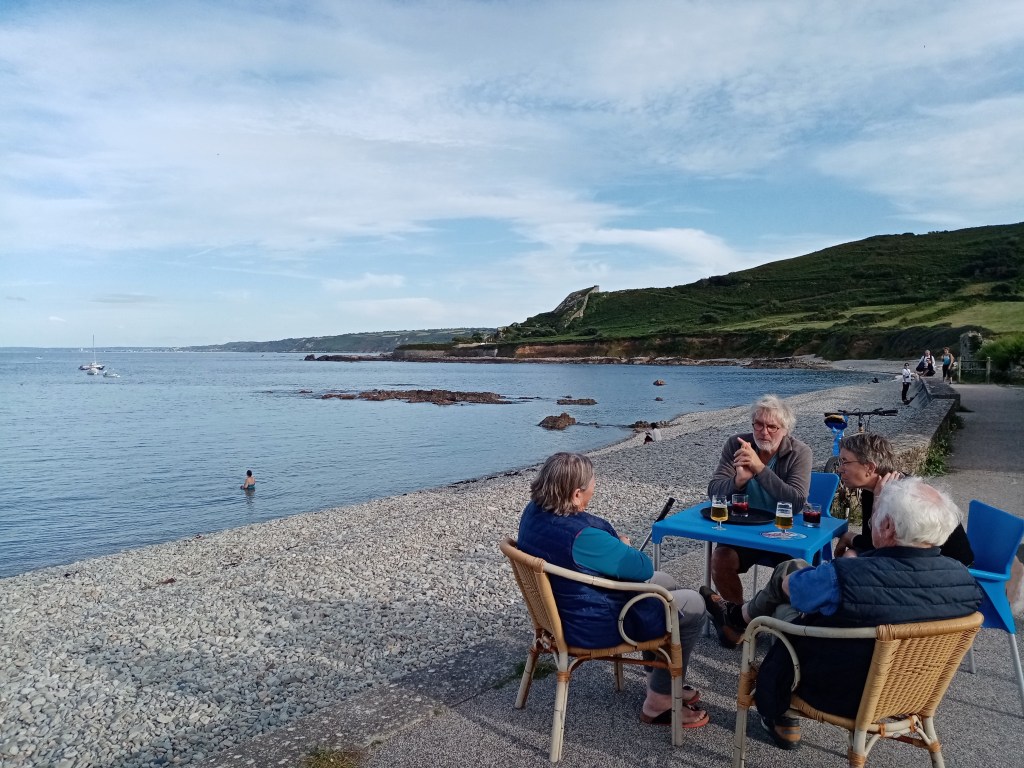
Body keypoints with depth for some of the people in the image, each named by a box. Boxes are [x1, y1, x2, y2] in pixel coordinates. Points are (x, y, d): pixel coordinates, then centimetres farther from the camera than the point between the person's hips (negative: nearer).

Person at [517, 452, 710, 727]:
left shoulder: (534, 511, -6)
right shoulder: (581, 537, -35)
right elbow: (644, 567, -20)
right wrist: (624, 548, -1)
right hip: (592, 626, -9)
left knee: (665, 582, 23)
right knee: (693, 606, 3)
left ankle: (659, 680, 34)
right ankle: (659, 702, 14)